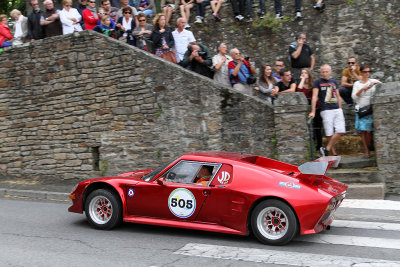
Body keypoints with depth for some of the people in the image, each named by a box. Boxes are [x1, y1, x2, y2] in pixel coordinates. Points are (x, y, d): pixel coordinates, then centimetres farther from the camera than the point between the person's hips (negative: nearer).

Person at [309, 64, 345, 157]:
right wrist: (313, 111, -10)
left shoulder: (334, 82, 16)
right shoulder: (317, 82, 2)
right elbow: (314, 97, -4)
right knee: (329, 134, -6)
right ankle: (333, 153, 4)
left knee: (340, 131, -9)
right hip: (326, 110, -5)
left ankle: (327, 149, -3)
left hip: (337, 109, 5)